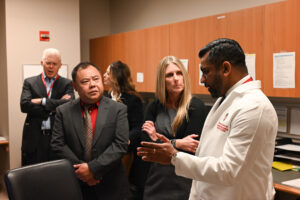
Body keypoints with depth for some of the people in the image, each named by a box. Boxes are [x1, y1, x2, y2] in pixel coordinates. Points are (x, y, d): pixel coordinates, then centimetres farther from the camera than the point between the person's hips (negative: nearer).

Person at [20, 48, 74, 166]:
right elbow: (24, 105, -6)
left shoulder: (67, 84, 7)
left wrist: (42, 101, -10)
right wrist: (52, 109, -12)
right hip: (34, 138, 1)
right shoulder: (29, 82, 9)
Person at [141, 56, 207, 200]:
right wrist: (176, 143, -16)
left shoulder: (196, 107, -11)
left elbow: (191, 148, -14)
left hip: (184, 182, -3)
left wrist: (157, 140, -13)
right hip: (156, 179, 4)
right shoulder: (154, 107, 2)